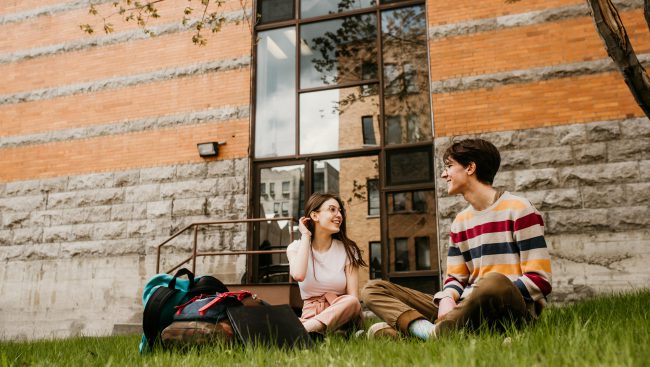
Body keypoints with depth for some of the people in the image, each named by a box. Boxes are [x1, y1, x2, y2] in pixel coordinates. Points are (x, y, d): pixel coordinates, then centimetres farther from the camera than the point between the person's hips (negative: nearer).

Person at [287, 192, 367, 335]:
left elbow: (353, 297, -3)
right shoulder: (296, 247, 4)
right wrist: (306, 236, -9)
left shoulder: (347, 250, 4)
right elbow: (299, 275, -21)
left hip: (340, 315, 2)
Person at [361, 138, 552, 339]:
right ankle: (429, 330, -31)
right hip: (467, 308, 7)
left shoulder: (517, 209, -1)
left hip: (517, 309, -6)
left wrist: (487, 298, -17)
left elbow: (539, 281, -7)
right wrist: (447, 299, -8)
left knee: (494, 282, -44)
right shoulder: (460, 221, 18)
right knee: (373, 290, -4)